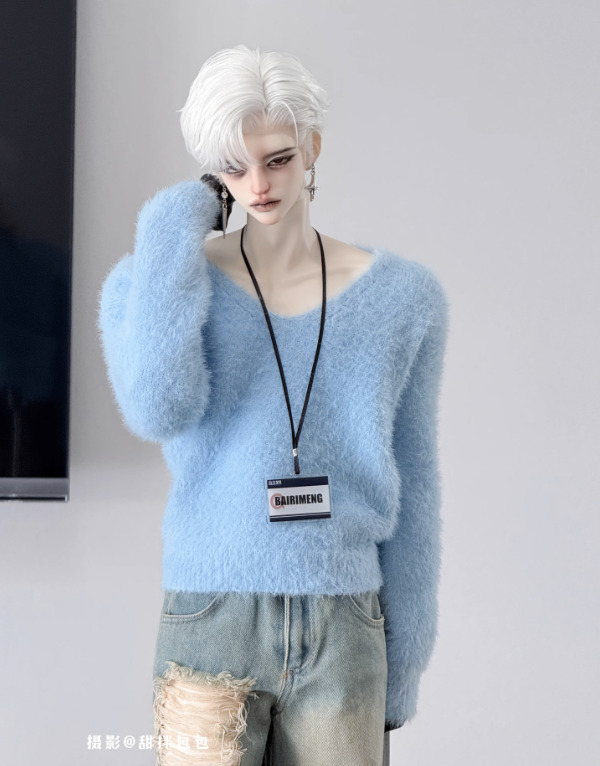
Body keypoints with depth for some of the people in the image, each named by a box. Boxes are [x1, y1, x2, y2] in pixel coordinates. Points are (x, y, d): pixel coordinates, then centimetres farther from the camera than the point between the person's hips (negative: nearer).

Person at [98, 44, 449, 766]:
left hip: (342, 635, 2)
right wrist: (172, 232, -12)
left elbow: (411, 486, 7)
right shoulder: (155, 283, 0)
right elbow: (159, 409, -22)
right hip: (211, 629, -1)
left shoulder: (402, 296, 3)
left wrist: (404, 658, 7)